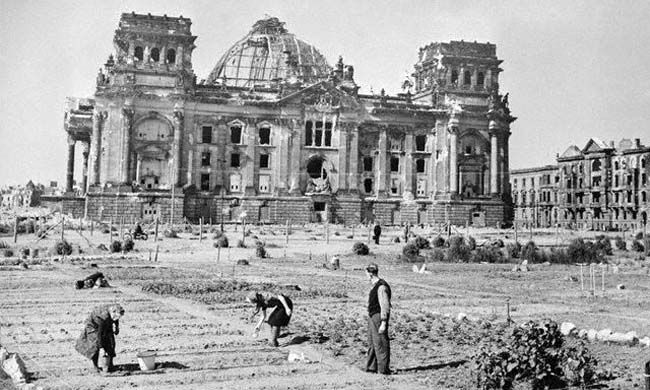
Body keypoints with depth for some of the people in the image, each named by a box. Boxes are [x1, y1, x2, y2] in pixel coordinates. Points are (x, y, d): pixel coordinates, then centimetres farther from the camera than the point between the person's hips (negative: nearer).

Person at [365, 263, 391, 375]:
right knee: (372, 343, 16)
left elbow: (385, 306, -20)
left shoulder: (381, 287, -19)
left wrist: (383, 323, -21)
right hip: (372, 316, 10)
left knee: (380, 343, -4)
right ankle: (371, 367, 25)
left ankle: (383, 369, 4)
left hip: (379, 316, -10)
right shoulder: (374, 286, 11)